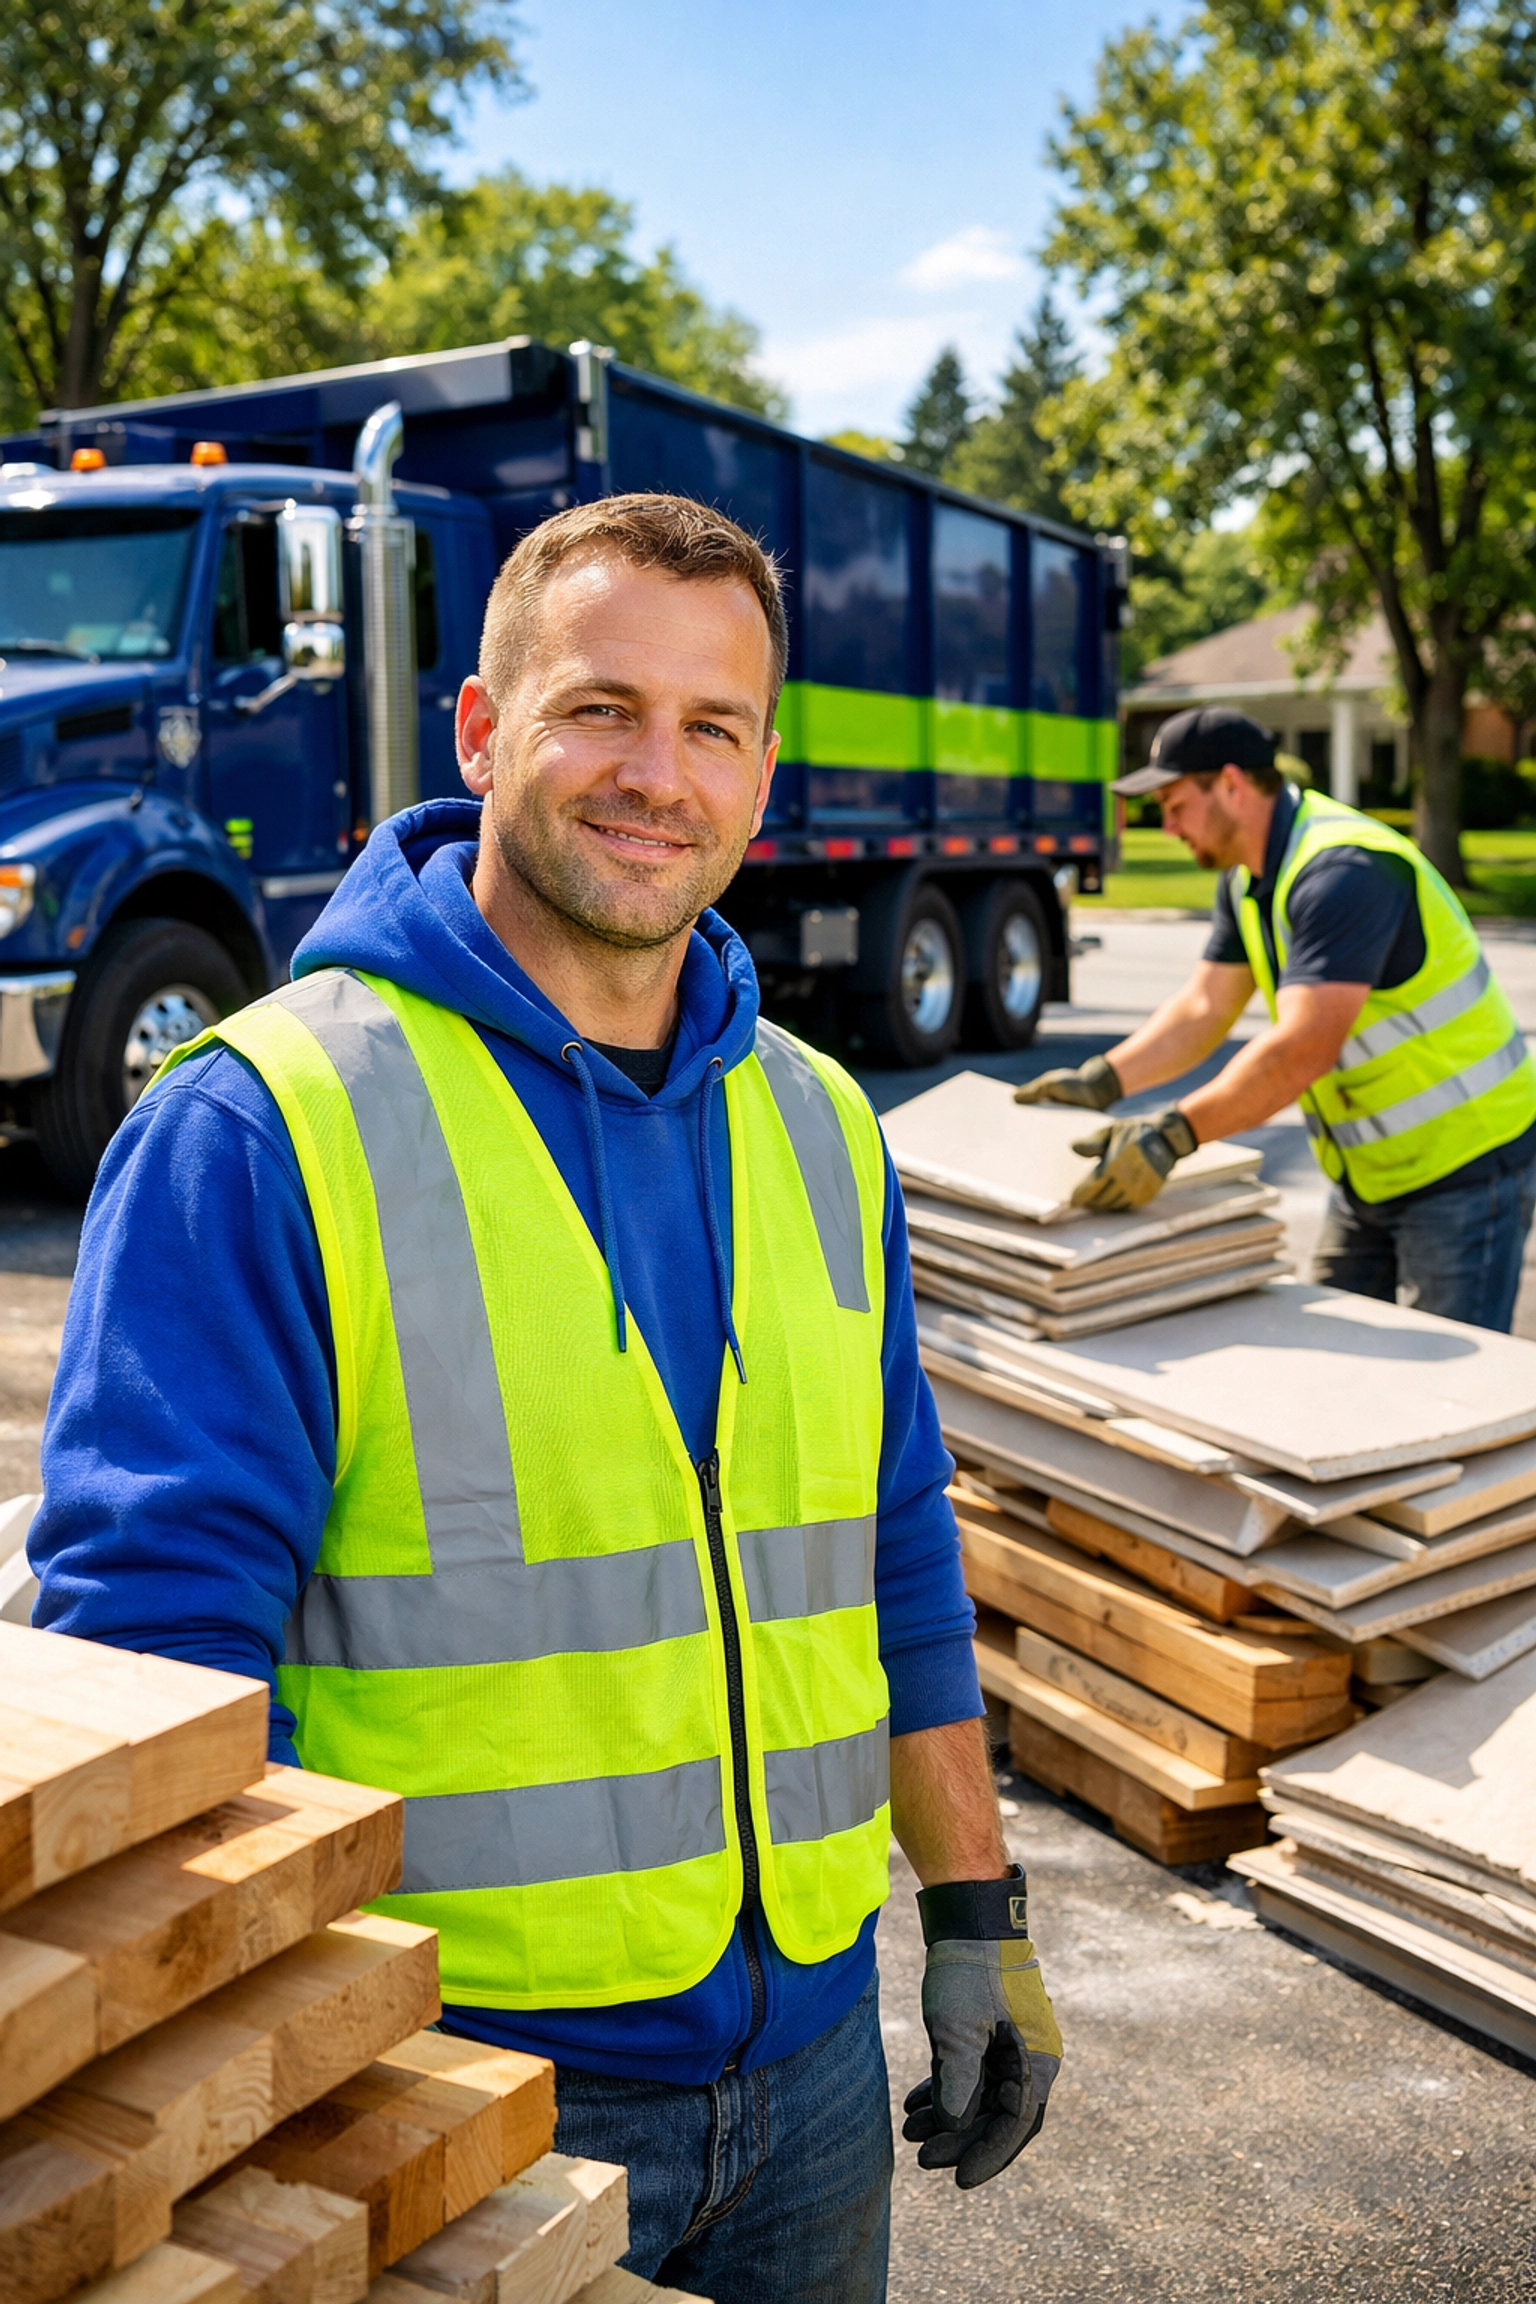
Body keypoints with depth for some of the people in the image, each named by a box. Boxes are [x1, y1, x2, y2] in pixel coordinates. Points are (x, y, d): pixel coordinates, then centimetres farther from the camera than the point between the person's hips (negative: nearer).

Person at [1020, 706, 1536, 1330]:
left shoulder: (1342, 871, -26)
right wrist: (1102, 1081, -8)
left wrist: (1172, 1134, -41)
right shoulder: (1247, 877, 7)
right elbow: (1204, 1007, 5)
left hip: (1463, 1165, -10)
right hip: (1370, 1173, 10)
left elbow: (1303, 1049, -35)